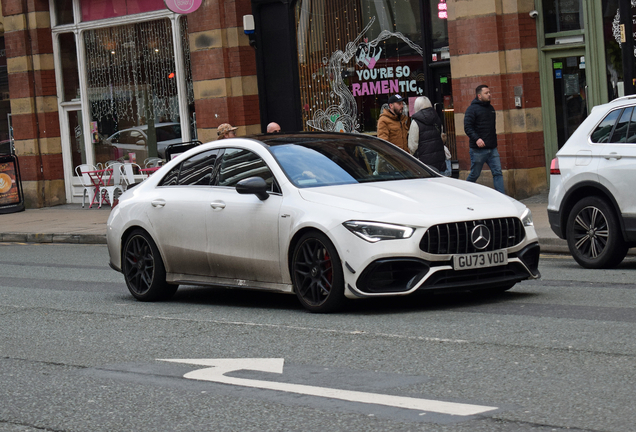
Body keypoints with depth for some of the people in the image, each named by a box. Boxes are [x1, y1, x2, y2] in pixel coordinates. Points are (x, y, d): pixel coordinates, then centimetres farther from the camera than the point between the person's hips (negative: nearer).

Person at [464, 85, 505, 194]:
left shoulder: (490, 108, 17)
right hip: (478, 150, -6)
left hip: (492, 148, 6)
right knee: (474, 175, 2)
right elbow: (467, 127, -15)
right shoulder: (472, 109, -6)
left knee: (497, 172, -3)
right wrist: (476, 138, -28)